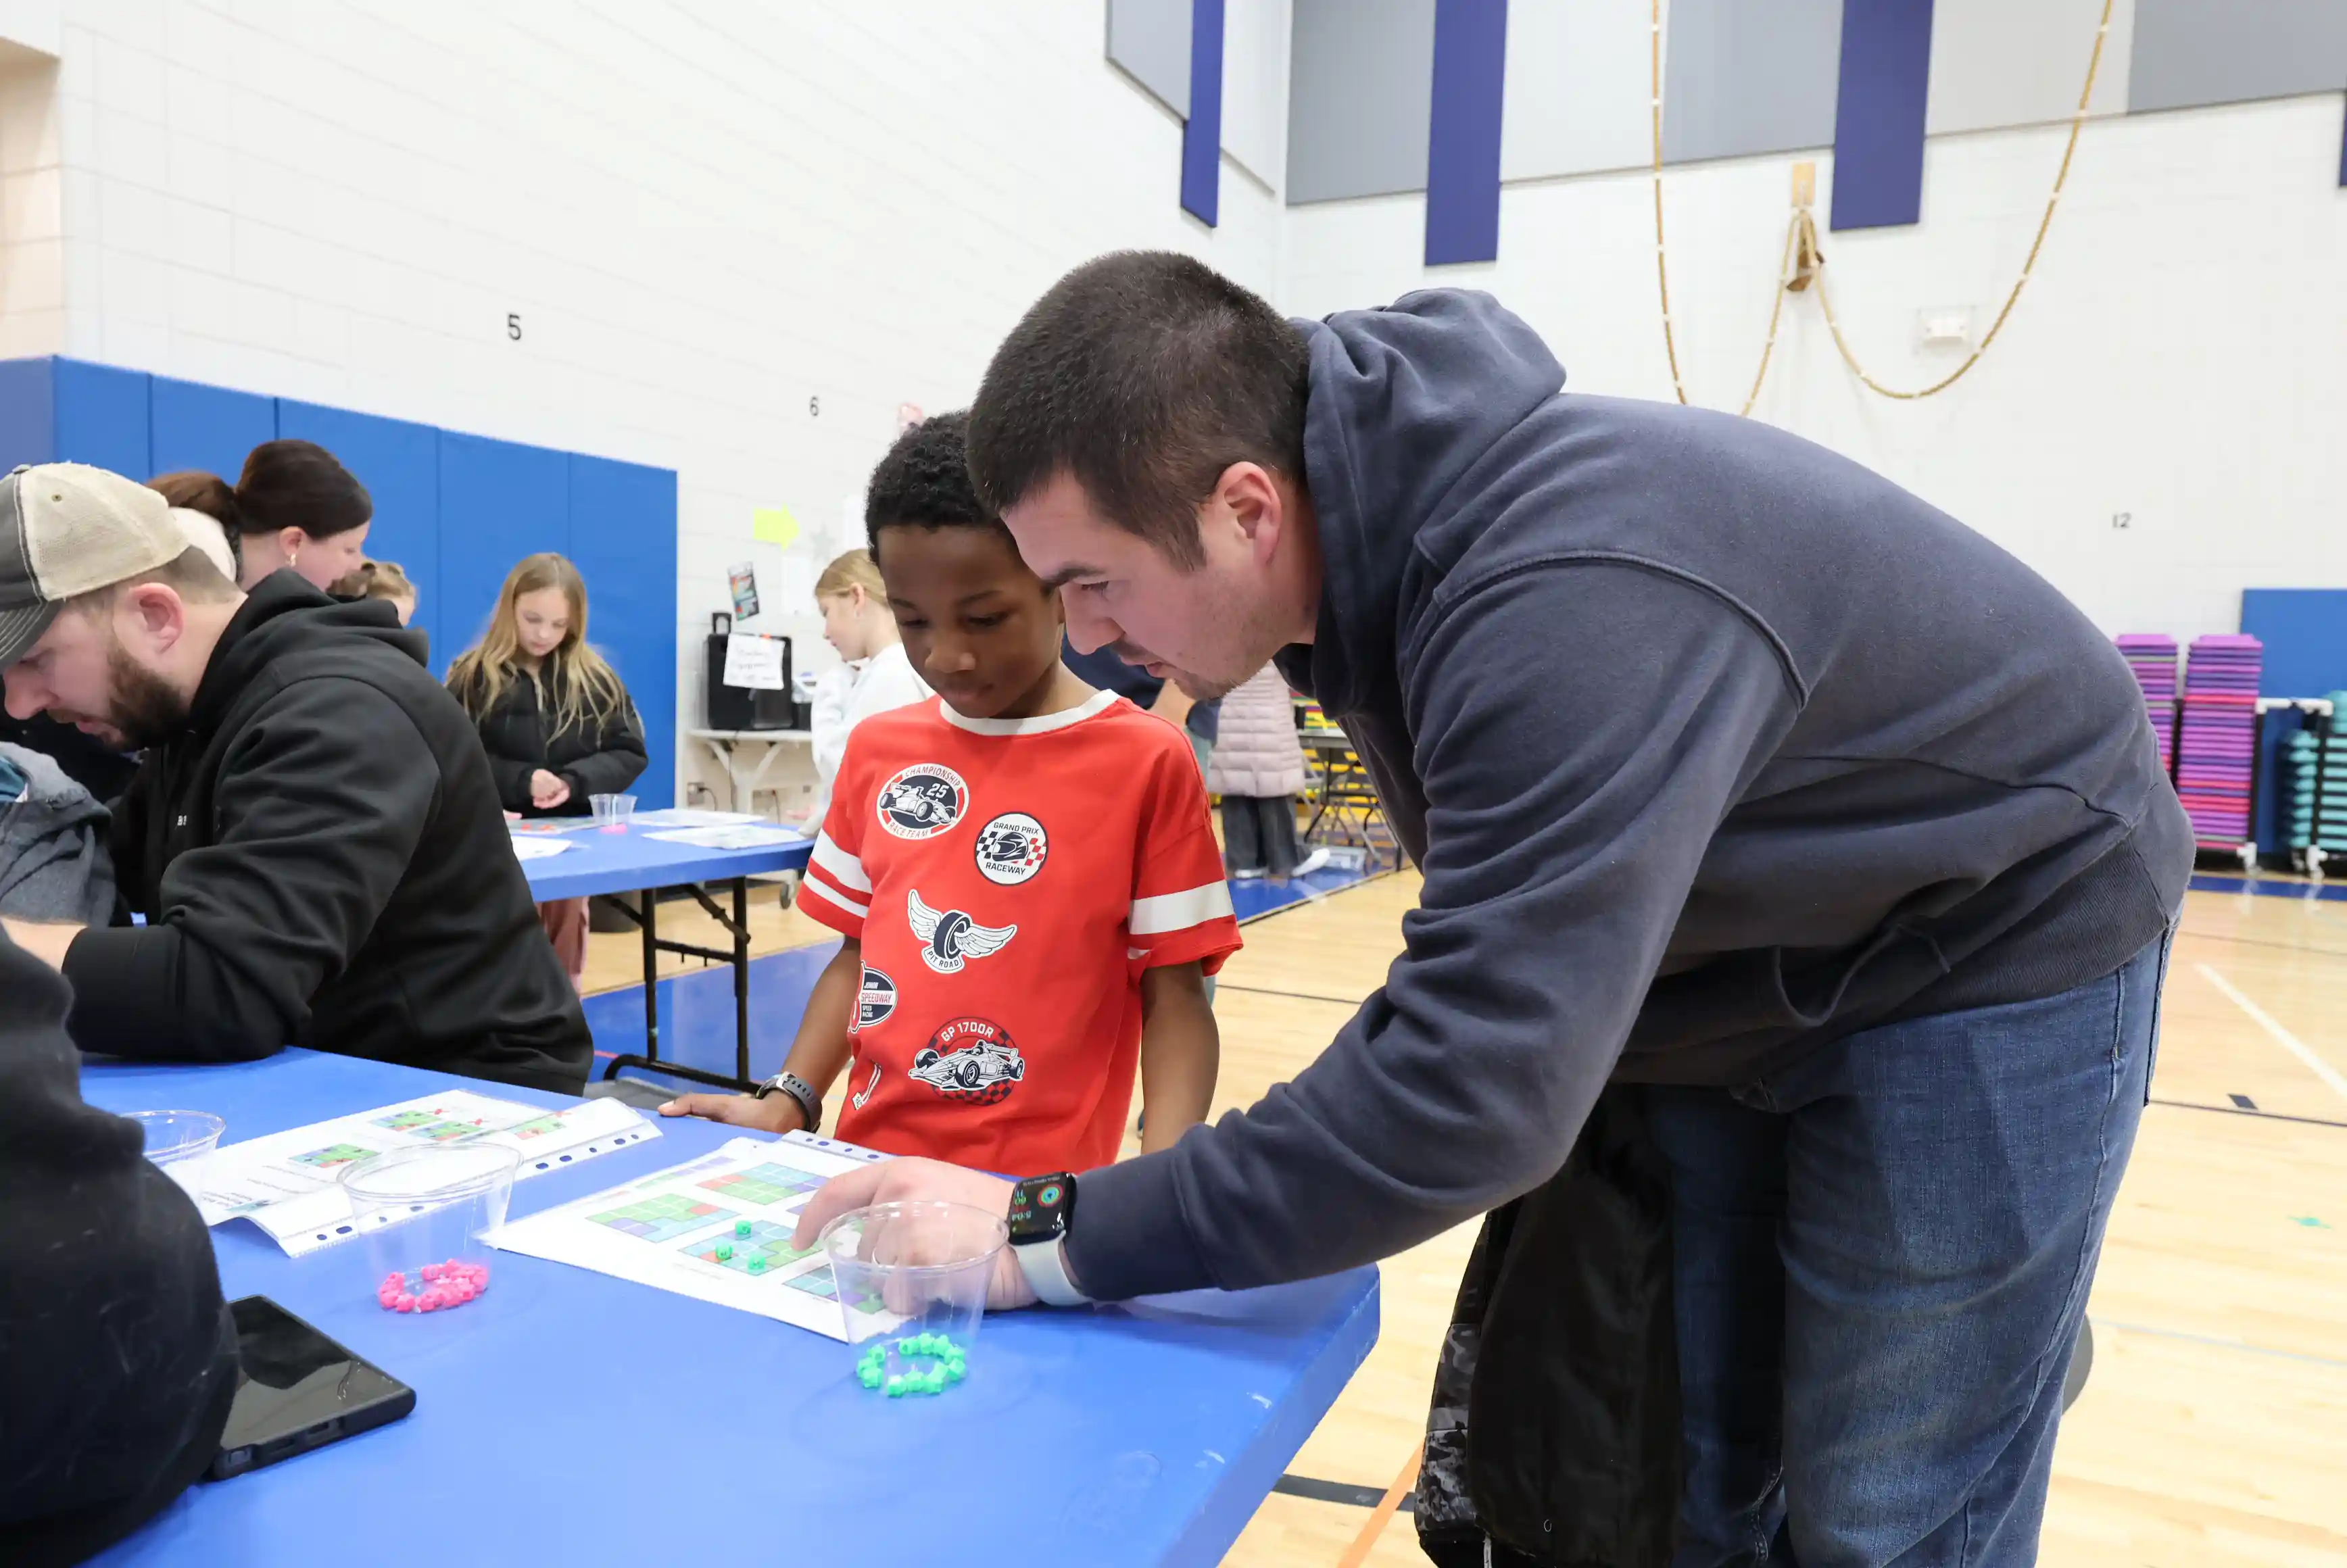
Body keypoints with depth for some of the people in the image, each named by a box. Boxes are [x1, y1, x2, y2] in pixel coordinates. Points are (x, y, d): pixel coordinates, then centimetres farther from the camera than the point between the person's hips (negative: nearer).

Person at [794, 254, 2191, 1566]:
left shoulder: (1569, 603, -38)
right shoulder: (1375, 503, -10)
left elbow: (1470, 1090, -40)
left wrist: (1055, 1239, -34)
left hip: (1993, 947, -7)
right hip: (1742, 961, 8)